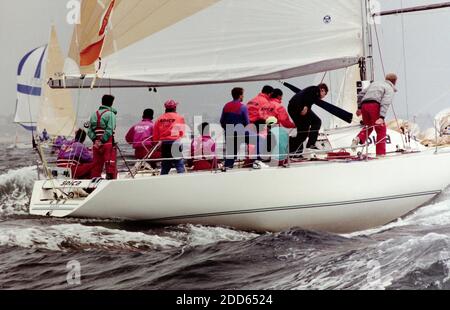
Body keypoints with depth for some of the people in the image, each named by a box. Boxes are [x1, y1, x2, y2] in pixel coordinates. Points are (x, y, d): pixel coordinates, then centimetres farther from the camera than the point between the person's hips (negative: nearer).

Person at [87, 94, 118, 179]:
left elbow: (90, 131, 7)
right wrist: (102, 141, -14)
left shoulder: (94, 114, 13)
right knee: (111, 165, -3)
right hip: (108, 143, -6)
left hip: (96, 144, 6)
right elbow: (109, 130, -17)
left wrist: (95, 139, -2)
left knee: (96, 165, 11)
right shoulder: (111, 114, -6)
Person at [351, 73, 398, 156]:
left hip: (364, 105, 6)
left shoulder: (375, 83, 31)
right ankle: (380, 153, 0)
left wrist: (359, 107, 32)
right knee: (381, 129, 4)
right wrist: (382, 117, -18)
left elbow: (361, 94, 27)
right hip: (374, 105, -6)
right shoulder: (390, 89, 10)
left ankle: (358, 139, -1)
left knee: (368, 126, 26)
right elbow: (385, 103, -9)